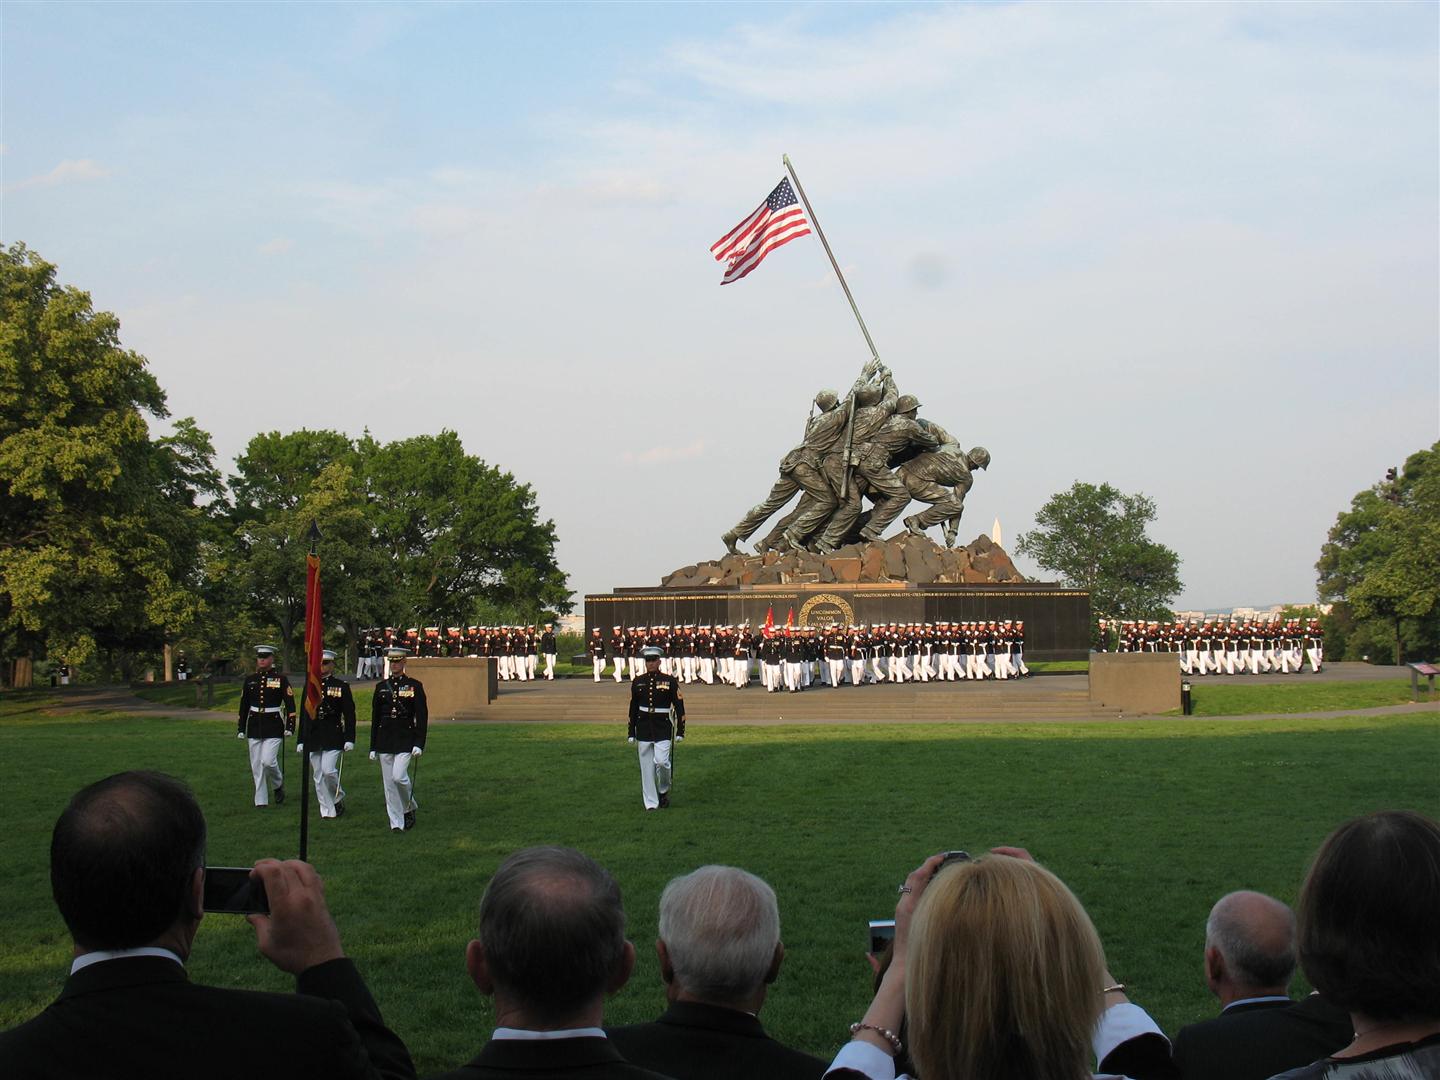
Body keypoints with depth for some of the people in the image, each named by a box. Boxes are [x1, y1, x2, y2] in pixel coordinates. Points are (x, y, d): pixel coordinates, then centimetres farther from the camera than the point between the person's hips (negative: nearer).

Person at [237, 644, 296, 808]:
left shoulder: (281, 679, -1)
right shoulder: (249, 680, 9)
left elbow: (290, 704, -1)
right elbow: (244, 706, 14)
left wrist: (289, 726, -8)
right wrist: (241, 729, 12)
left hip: (274, 727, -4)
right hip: (254, 727, 4)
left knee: (268, 761, -15)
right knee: (256, 766, 4)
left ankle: (278, 785, 14)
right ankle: (261, 801, 12)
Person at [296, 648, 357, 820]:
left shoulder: (342, 686, -1)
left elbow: (349, 715, -2)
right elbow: (304, 715, 13)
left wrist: (349, 739, -9)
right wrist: (301, 741, 10)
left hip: (333, 737, -4)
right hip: (313, 737, 4)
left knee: (328, 770, -15)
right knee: (318, 775, 4)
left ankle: (338, 798, 11)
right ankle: (327, 810, 12)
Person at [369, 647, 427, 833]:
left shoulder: (414, 685, -1)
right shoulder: (381, 687, 9)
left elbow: (422, 717, -3)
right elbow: (375, 718, 11)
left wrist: (419, 744, -11)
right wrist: (373, 747, 9)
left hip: (405, 739, -4)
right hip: (385, 740, 4)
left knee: (399, 776, -17)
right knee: (389, 782, 3)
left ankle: (410, 808, 10)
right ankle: (396, 823, 9)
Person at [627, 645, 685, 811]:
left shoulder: (670, 681, -3)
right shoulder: (638, 683, 5)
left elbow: (679, 707, 0)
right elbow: (633, 709, 11)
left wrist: (680, 731, -4)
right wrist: (631, 732, 9)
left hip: (663, 728, -3)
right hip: (644, 728, 3)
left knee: (661, 761, -16)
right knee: (647, 767, 3)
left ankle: (664, 790, 12)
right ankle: (651, 803, 10)